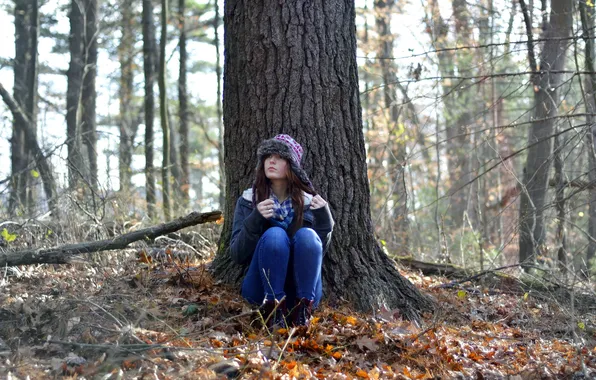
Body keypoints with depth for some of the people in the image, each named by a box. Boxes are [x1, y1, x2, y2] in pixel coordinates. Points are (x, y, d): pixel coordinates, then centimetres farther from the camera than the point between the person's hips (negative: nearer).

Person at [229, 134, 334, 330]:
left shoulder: (308, 201, 5)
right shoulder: (249, 200, 1)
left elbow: (317, 249, -1)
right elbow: (237, 255, -7)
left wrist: (324, 218, -16)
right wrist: (255, 219, -23)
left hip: (301, 291, 1)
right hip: (262, 289, -1)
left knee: (307, 235, -27)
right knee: (274, 235, -28)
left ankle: (302, 312, -24)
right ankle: (273, 309, -25)